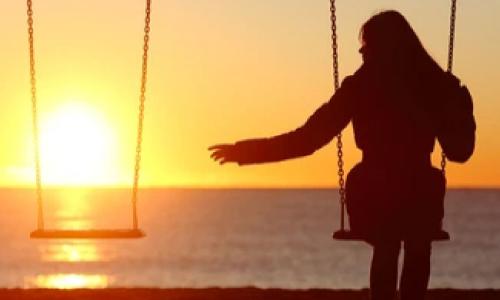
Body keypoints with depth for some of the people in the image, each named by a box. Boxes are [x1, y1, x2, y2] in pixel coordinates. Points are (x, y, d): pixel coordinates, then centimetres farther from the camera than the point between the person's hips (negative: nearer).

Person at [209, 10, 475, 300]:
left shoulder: (359, 88, -6)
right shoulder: (437, 85, -4)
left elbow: (308, 138, -6)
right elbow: (460, 150, 4)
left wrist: (246, 151, 2)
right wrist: (462, 109, 22)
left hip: (373, 193, 0)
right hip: (420, 193, 0)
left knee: (385, 253, 30)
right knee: (418, 255, 28)